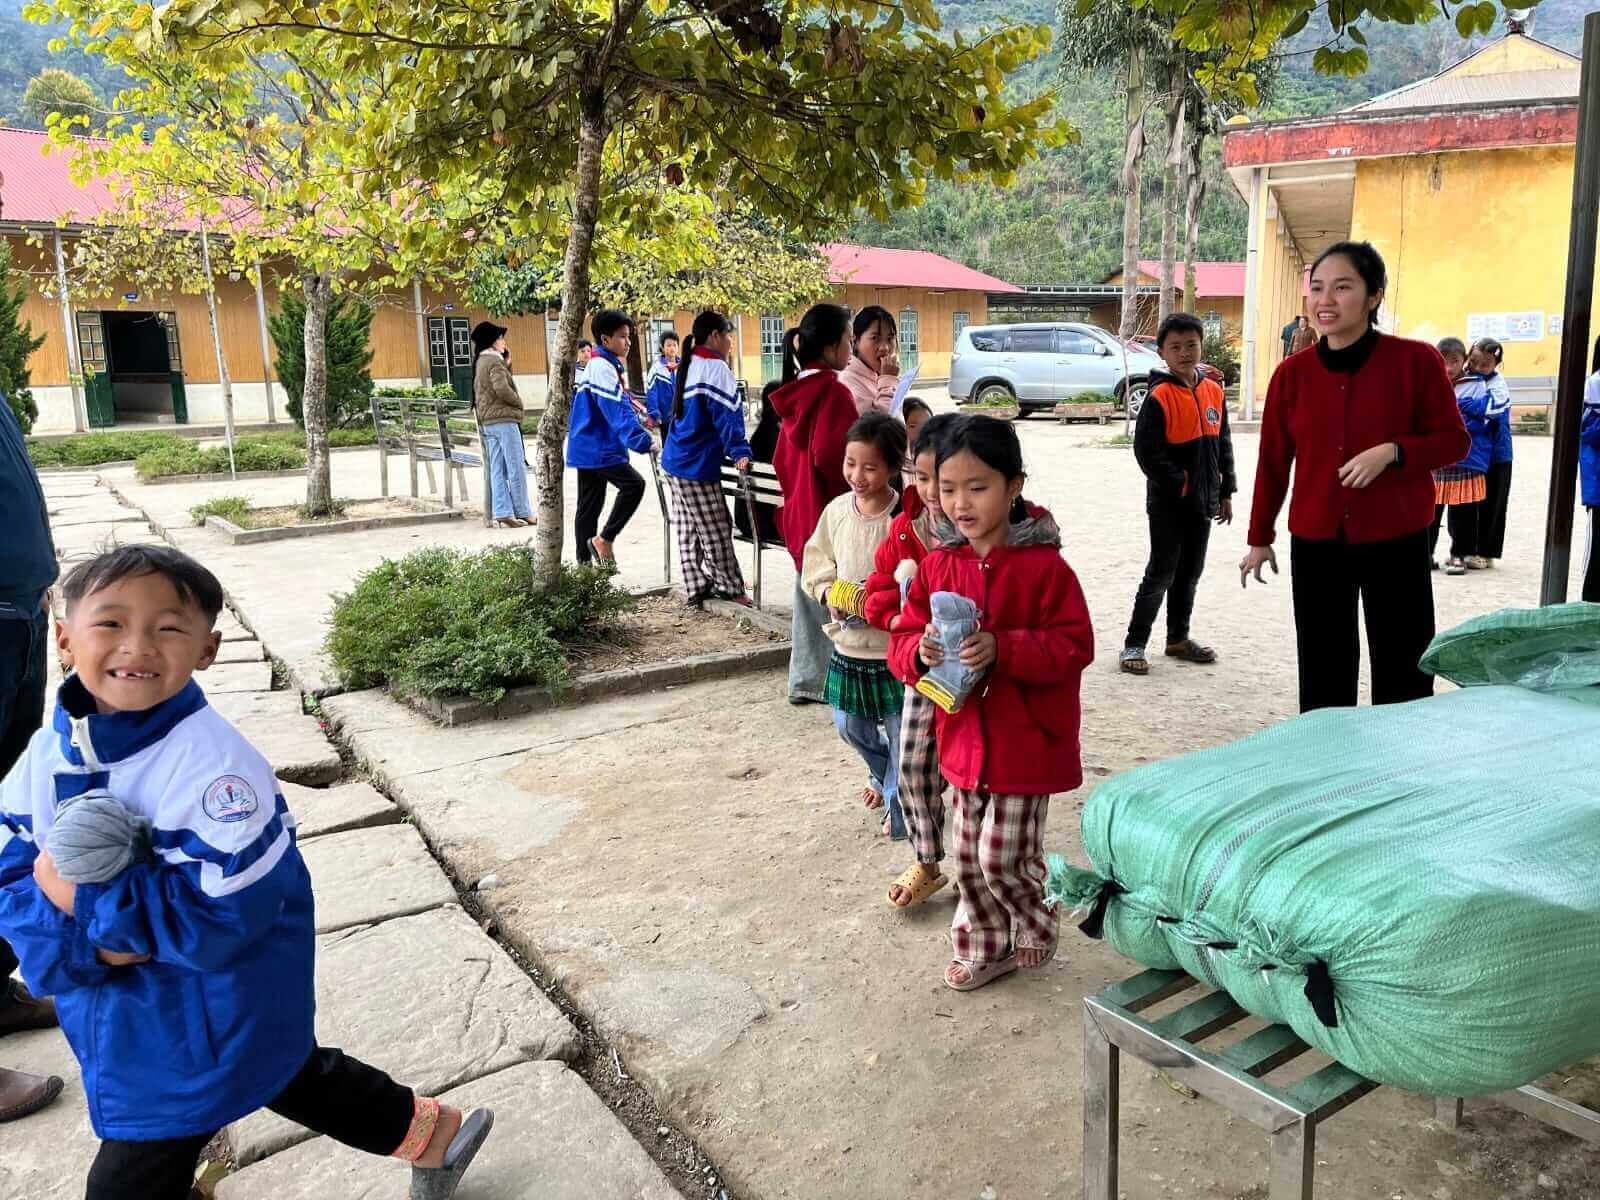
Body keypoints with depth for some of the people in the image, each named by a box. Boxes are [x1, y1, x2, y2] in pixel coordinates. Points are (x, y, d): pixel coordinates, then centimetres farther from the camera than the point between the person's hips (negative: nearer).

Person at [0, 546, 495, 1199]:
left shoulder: (212, 764, -28)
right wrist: (91, 940, -22)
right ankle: (428, 1129, 49)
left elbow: (222, 916, -30)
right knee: (292, 1075, 26)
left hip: (209, 1022, -7)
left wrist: (83, 896, -26)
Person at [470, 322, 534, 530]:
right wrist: (519, 403, -6)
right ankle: (523, 512, 1)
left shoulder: (479, 362, 17)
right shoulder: (494, 360, -11)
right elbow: (502, 389, -23)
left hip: (487, 421, 9)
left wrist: (506, 365, 9)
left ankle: (501, 512, 5)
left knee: (497, 470, 7)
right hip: (503, 419, -9)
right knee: (517, 468, -3)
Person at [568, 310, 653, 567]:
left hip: (589, 448, 10)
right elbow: (618, 412, -24)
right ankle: (604, 539, -9)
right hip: (597, 449, -10)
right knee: (633, 484, -15)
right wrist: (644, 442, -29)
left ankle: (585, 563, 14)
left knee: (590, 506, 10)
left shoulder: (599, 365, 17)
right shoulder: (603, 367, -15)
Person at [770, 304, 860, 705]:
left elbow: (781, 457, 15)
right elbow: (830, 455, -25)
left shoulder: (796, 391, 10)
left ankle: (804, 682, 25)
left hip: (800, 513, 9)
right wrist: (857, 494, -11)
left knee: (809, 601, 16)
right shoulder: (832, 391, -16)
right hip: (831, 515, -9)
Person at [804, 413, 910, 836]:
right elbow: (816, 563, 8)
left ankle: (899, 804, 31)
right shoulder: (837, 510, -1)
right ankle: (884, 777, 50)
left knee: (902, 732, 8)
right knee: (850, 726, 21)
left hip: (894, 646, -5)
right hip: (848, 643, 5)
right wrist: (829, 595, -9)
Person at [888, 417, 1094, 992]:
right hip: (964, 738, 5)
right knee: (967, 856, 15)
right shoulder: (937, 563, 1)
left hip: (1026, 742, -5)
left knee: (1002, 857, 1)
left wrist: (1001, 650, -28)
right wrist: (920, 651, -20)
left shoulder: (1043, 566, -15)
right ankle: (983, 945, 37)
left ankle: (1036, 926, 33)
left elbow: (1073, 646, -16)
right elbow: (903, 638, 4)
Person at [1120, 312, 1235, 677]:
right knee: (1161, 573, -3)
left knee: (1190, 572, 15)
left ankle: (1178, 638, 28)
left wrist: (1226, 492, 12)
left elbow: (1223, 444, 13)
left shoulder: (1213, 392, 6)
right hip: (1169, 503, -6)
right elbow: (1146, 451, -16)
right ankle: (1134, 644, 5)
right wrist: (1179, 483, -15)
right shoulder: (1160, 397, -14)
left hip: (1203, 501, 6)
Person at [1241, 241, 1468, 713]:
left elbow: (1454, 440, 0)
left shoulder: (1417, 360, -6)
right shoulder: (1291, 373, 2)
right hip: (1314, 544, 2)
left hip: (1396, 542, -2)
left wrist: (1392, 452, -19)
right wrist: (1260, 538, 12)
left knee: (1402, 675, 5)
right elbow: (1273, 462, 8)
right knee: (1322, 677, 10)